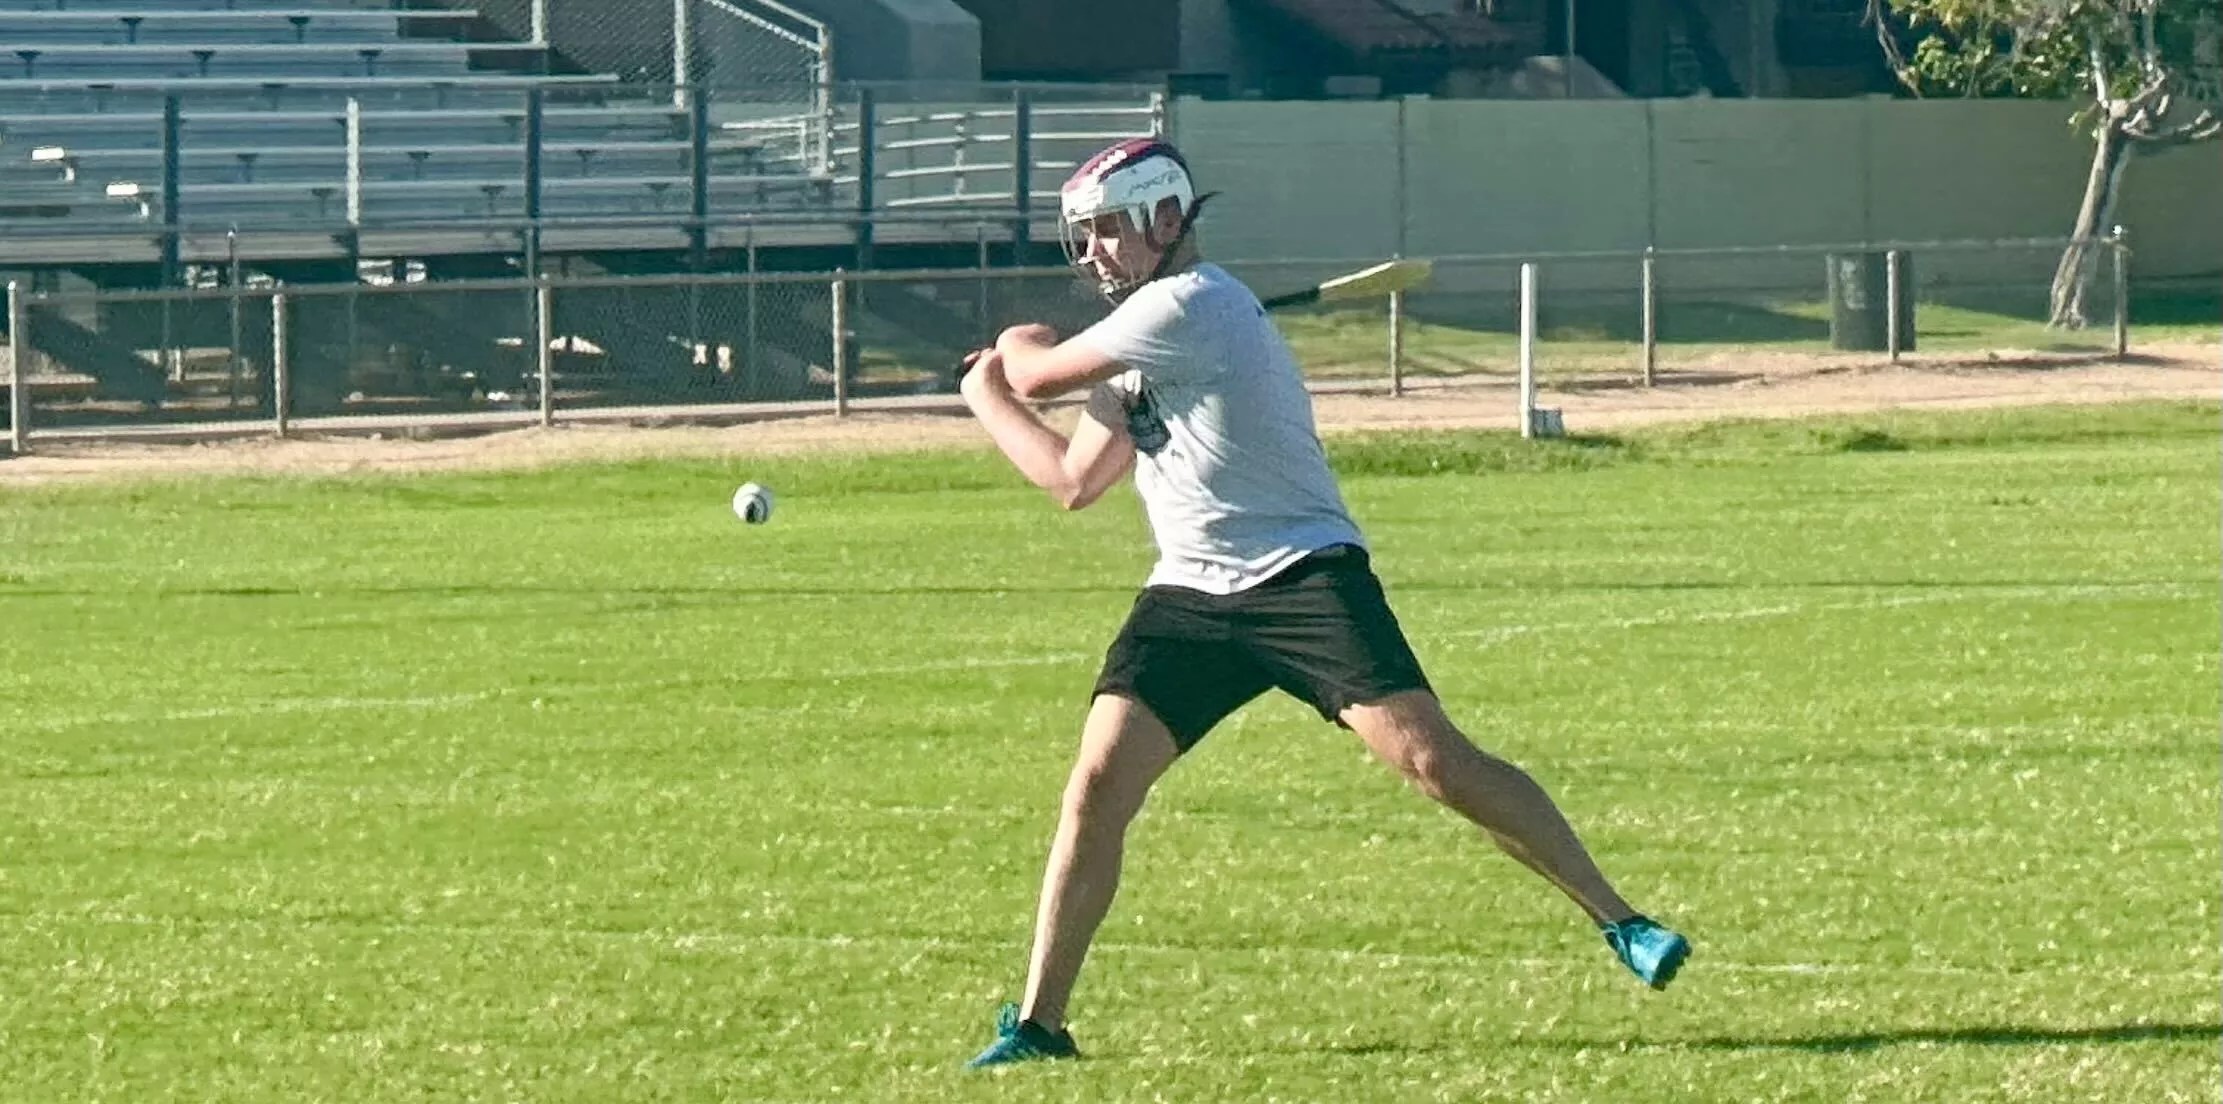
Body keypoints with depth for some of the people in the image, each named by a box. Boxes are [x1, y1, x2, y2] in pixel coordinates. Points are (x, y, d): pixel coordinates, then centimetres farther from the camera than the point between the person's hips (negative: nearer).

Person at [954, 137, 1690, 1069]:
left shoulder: (1188, 305, -13)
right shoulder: (1142, 342, 17)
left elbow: (1037, 371, -8)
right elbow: (1072, 479, 23)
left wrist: (1014, 353, 15)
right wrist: (987, 395, 21)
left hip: (1305, 579, -8)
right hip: (1189, 598, 8)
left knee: (1434, 759, -14)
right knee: (1097, 788, -5)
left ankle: (1622, 923, -5)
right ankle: (1038, 1022, 0)